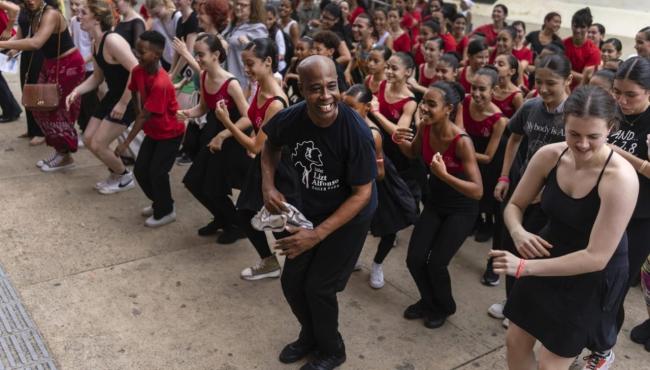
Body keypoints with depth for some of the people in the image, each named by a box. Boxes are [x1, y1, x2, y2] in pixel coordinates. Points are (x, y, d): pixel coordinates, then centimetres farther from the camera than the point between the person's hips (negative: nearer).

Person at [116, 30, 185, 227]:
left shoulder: (161, 83, -33)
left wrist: (126, 143, -26)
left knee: (157, 172, -8)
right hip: (152, 131, 8)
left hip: (170, 133, -8)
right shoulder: (138, 71, -10)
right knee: (140, 170, 8)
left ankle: (166, 211, 14)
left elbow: (145, 116, -30)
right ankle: (159, 202, 30)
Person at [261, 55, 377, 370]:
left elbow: (362, 194, -24)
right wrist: (268, 185, -12)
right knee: (292, 282, 11)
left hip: (350, 217, -4)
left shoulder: (356, 132, -31)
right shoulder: (290, 119, -19)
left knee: (319, 287, 0)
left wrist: (318, 235, -28)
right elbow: (271, 145, 5)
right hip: (310, 211, 5)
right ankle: (310, 334, 42)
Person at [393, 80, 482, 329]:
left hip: (461, 209, -5)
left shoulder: (461, 142, -31)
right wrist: (402, 143, -14)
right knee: (414, 259, 2)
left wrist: (445, 175, -43)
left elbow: (478, 191, -30)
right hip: (435, 202, 6)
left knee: (435, 264, -7)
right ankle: (428, 301, 32)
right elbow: (414, 154, 8)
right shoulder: (423, 127, -14)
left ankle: (445, 307, 26)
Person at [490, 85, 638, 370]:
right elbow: (515, 205, 0)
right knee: (516, 342, 17)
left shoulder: (620, 178, -29)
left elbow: (597, 257, -29)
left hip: (593, 279, -5)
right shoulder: (548, 156, -14)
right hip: (549, 261, 5)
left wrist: (523, 267, -32)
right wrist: (518, 232, -23)